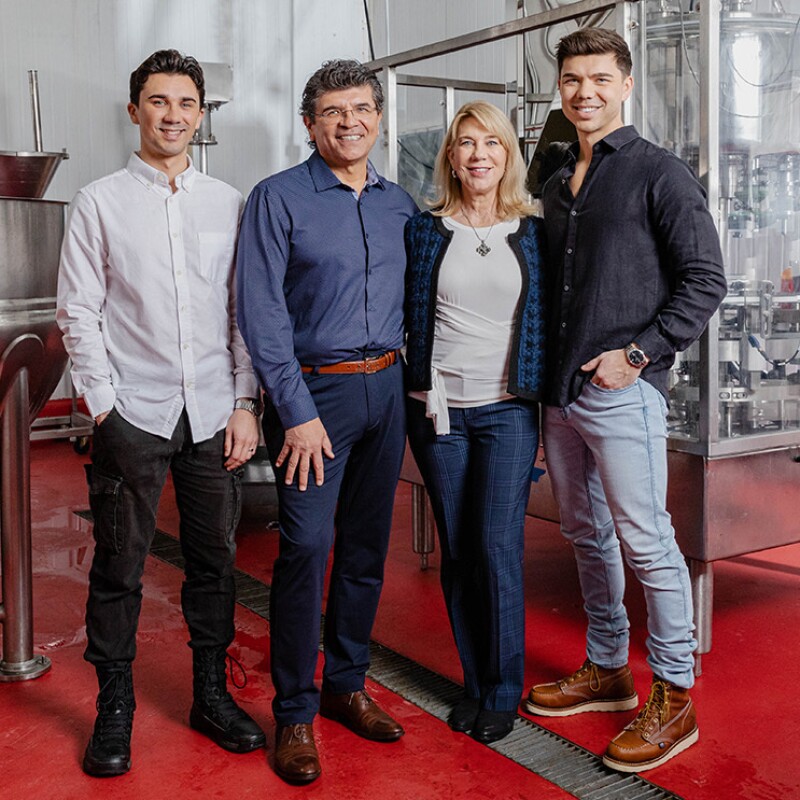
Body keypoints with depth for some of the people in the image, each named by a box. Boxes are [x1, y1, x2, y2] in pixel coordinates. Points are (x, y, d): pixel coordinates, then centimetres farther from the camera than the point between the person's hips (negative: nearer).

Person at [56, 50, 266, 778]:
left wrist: (245, 403, 2)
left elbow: (246, 310, 8)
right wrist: (104, 407, -6)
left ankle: (212, 696, 26)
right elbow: (78, 312, 0)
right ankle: (115, 710, 20)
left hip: (213, 414, 2)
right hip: (133, 414, -2)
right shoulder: (99, 203, 3)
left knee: (214, 560, 10)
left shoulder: (228, 204, 9)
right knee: (119, 567, 4)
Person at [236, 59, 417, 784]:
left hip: (386, 390, 5)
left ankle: (347, 684, 26)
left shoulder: (399, 204, 11)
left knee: (367, 545, 11)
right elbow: (262, 315, -10)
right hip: (314, 390, -5)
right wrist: (299, 413, -15)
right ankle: (295, 712, 6)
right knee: (306, 547, -8)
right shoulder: (278, 199, -5)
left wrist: (406, 384, 6)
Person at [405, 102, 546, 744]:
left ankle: (503, 691, 11)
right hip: (439, 407, 1)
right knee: (457, 549, 7)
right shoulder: (424, 230, 5)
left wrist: (544, 400, 3)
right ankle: (474, 683, 22)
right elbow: (407, 315, 8)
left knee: (498, 546, -6)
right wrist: (420, 389, 1)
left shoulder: (532, 232, 6)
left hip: (508, 408, -1)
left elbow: (547, 321, 8)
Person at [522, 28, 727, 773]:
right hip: (559, 392, 7)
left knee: (645, 542, -3)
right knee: (586, 534, 15)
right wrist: (542, 375, 11)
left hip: (621, 389, -7)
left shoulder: (658, 173, -4)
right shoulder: (556, 186, 16)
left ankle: (674, 698, 10)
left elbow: (705, 280, -8)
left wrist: (638, 353, -15)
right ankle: (607, 670, 30)